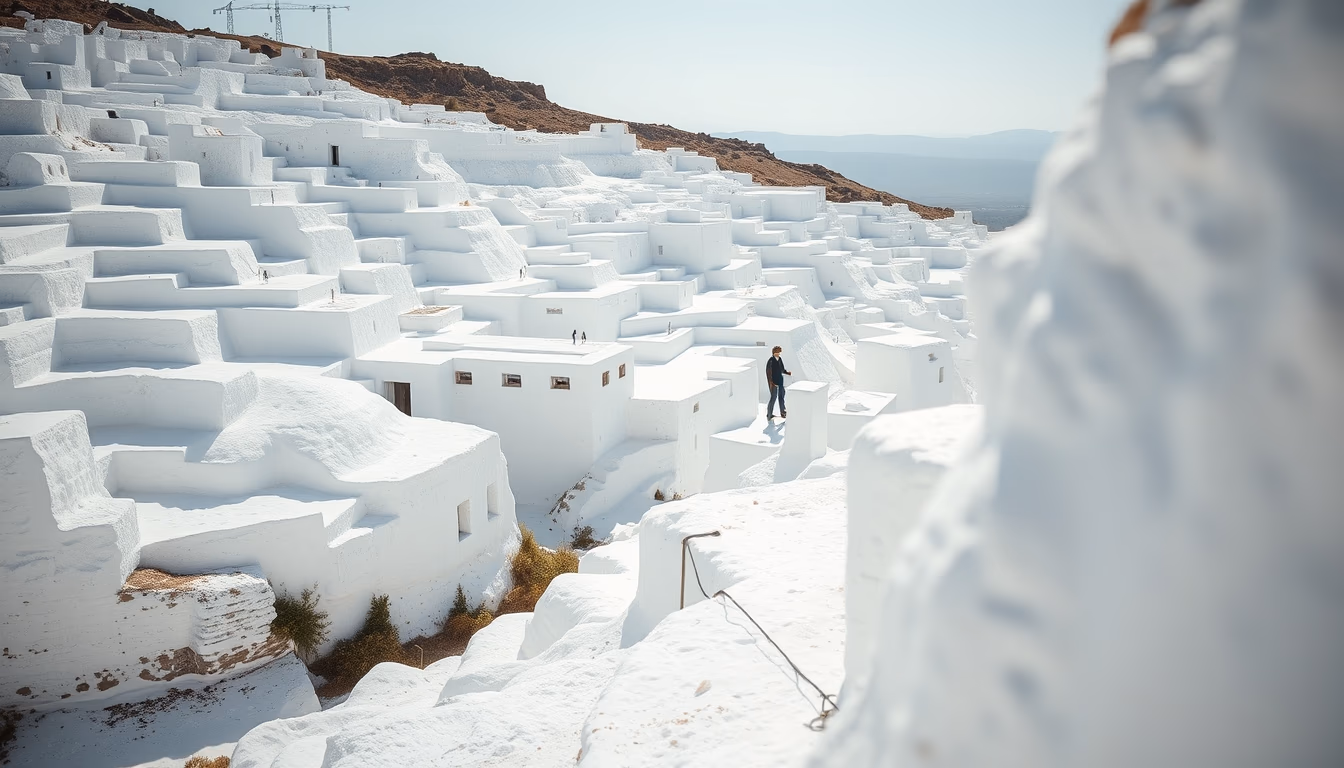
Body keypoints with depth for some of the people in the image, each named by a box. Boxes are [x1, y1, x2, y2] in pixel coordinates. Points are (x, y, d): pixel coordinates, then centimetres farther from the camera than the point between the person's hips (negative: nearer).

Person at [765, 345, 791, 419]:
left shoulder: (780, 359, 4)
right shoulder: (771, 361, -18)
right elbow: (768, 372, -16)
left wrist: (788, 373, -2)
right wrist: (771, 383, -19)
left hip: (780, 381, 7)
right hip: (774, 382, -7)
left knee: (781, 396, 14)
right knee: (773, 397, -2)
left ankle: (783, 413, 26)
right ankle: (769, 414, 9)